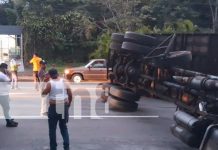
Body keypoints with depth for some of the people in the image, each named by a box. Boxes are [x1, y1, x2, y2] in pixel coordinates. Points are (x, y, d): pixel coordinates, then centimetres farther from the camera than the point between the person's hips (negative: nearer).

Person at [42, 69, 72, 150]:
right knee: (63, 127, 16)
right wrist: (69, 103, 16)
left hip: (54, 107, -4)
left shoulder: (50, 83, -9)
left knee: (52, 128, 9)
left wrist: (46, 87, 14)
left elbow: (43, 93, 1)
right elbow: (70, 94, 4)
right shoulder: (64, 82, 2)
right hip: (64, 106, 4)